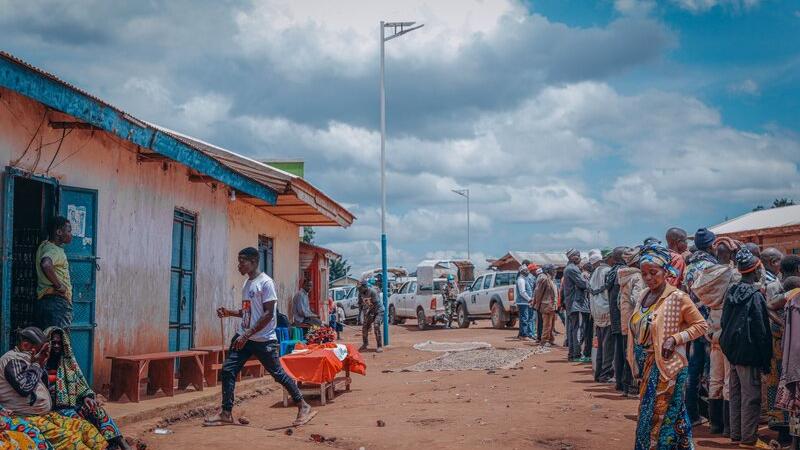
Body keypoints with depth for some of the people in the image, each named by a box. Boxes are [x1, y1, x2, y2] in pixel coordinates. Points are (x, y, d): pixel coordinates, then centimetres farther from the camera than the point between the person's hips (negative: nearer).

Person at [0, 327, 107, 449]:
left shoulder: (24, 359, 18)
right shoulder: (11, 360, -10)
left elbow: (44, 386, 23)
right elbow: (24, 388, -23)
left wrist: (41, 365, 8)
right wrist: (36, 364, -9)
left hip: (47, 414, 9)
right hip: (28, 418, -9)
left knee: (85, 427, -9)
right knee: (67, 438, -30)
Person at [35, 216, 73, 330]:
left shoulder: (44, 246, 14)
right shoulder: (54, 250, -15)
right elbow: (46, 265, -37)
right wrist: (59, 286, -24)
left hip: (44, 299, 10)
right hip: (57, 300, -10)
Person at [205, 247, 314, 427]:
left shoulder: (265, 282, -13)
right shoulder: (247, 283, 13)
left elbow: (268, 314, -19)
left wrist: (247, 335, -22)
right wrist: (230, 312, 6)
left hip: (263, 339, -8)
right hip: (243, 337, 8)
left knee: (278, 373, -1)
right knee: (227, 370, -1)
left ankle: (304, 407, 12)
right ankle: (226, 414, 6)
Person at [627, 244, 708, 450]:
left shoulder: (677, 297, -11)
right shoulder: (643, 296, 8)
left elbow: (701, 325, -6)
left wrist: (676, 338, -18)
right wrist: (636, 363, 10)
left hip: (666, 366, -7)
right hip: (646, 366, 7)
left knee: (658, 419, -2)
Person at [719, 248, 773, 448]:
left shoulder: (732, 292, 6)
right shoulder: (755, 296, -17)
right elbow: (761, 330, -16)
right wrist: (765, 360, -10)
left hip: (732, 350, 8)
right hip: (748, 353, -8)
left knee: (736, 393, 15)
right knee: (751, 396, 0)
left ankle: (736, 434, 23)